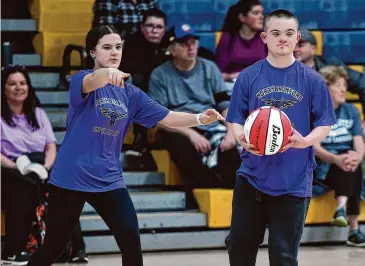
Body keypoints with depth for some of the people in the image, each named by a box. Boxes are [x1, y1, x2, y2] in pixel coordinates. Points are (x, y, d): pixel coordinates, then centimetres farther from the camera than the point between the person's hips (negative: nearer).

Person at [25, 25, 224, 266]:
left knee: (131, 240, -10)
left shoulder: (130, 93, 6)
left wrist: (200, 118, -17)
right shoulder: (81, 80, -9)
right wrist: (107, 73, -57)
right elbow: (91, 81, -34)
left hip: (109, 179, 4)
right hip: (71, 177, -4)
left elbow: (167, 117, 1)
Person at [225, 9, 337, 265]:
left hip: (294, 182, -2)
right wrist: (243, 138, -19)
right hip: (252, 177, 2)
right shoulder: (248, 77, 1)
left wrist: (305, 141, -20)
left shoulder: (312, 80, -2)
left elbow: (324, 125, 0)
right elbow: (236, 121, 4)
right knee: (239, 245, 11)